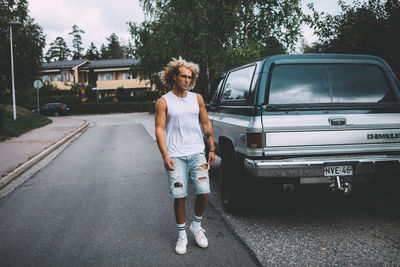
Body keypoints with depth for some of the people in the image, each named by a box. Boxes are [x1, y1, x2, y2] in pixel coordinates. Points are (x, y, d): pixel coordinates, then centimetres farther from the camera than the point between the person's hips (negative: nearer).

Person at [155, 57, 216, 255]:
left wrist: (212, 149, 11)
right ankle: (182, 235, 18)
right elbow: (159, 129, -3)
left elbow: (206, 124, 15)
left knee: (203, 193, -3)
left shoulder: (197, 98, 11)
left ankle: (196, 226, 23)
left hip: (197, 153, 3)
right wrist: (165, 155, -13)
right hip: (176, 156, -2)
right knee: (179, 197, -1)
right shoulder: (164, 102, 1)